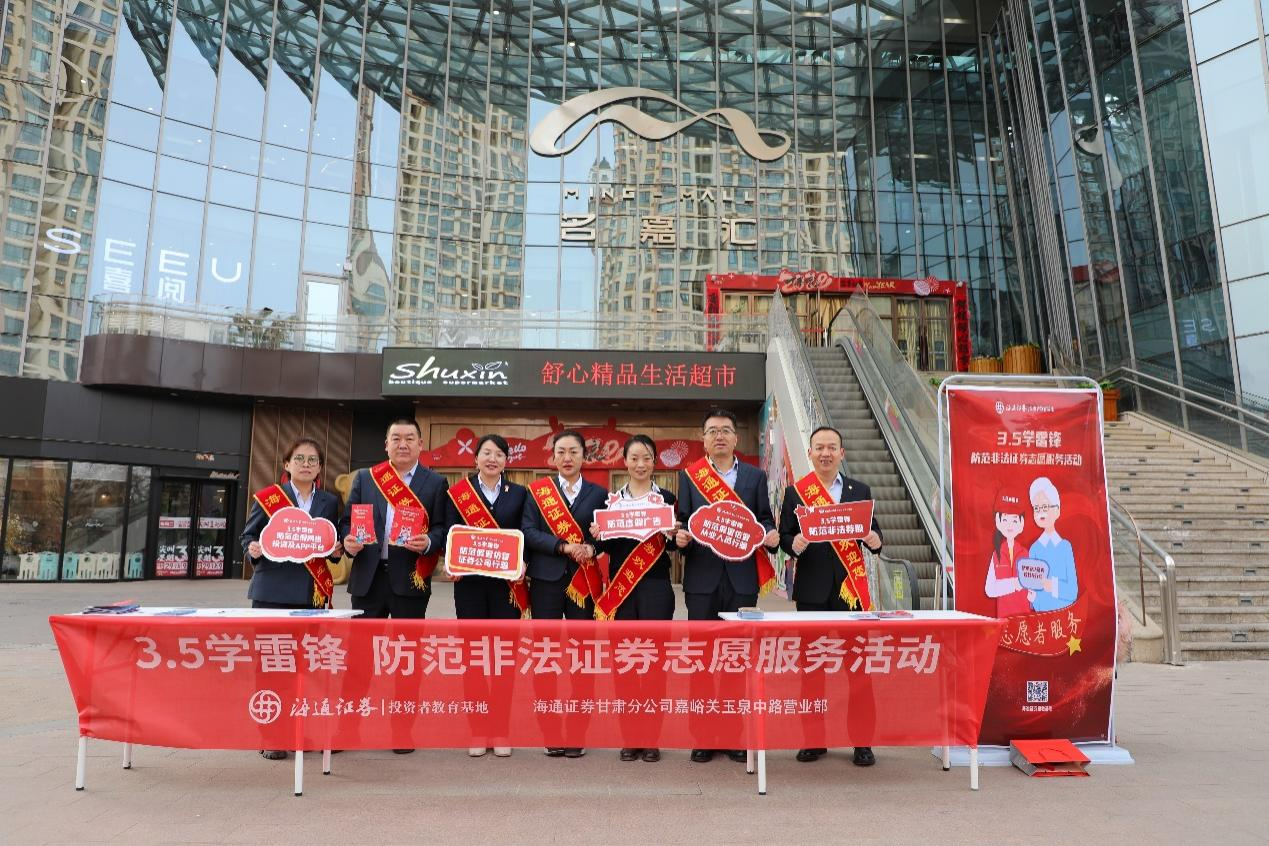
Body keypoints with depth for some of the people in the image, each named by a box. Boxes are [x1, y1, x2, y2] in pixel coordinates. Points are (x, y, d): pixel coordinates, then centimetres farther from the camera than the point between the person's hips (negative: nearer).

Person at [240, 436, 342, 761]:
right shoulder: (267, 498, 3)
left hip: (313, 592, 2)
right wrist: (253, 550, -15)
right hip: (273, 591, -2)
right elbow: (248, 537, 6)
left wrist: (336, 551, -4)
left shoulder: (330, 501, 11)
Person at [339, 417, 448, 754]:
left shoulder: (435, 483, 3)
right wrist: (349, 541, -11)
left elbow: (442, 527, -1)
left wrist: (428, 543, -20)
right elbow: (348, 519, 8)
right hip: (368, 576, 2)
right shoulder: (365, 477, 10)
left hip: (410, 579, -2)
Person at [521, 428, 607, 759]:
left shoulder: (598, 493, 8)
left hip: (584, 581, 1)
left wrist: (591, 548, -16)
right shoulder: (537, 490, 6)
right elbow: (528, 531, -5)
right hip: (546, 580, 0)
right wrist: (564, 546, -17)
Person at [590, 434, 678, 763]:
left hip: (656, 588, -1)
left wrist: (674, 534, -16)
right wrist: (598, 535, -13)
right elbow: (606, 547, 7)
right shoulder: (611, 499, 9)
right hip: (621, 588, 1)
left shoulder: (667, 499, 6)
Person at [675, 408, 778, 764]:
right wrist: (680, 537, -16)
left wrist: (771, 535, -11)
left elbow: (764, 519, 10)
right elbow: (682, 521, 5)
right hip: (702, 578, 0)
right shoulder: (688, 475, 8)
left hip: (742, 577, 1)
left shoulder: (755, 476, 11)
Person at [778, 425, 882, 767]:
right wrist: (794, 544, -18)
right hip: (812, 590, -1)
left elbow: (872, 532, 10)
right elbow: (784, 537, 3)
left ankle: (862, 741, 14)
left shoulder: (860, 490, 9)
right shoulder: (794, 492, 4)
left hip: (852, 587, 1)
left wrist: (874, 540, -12)